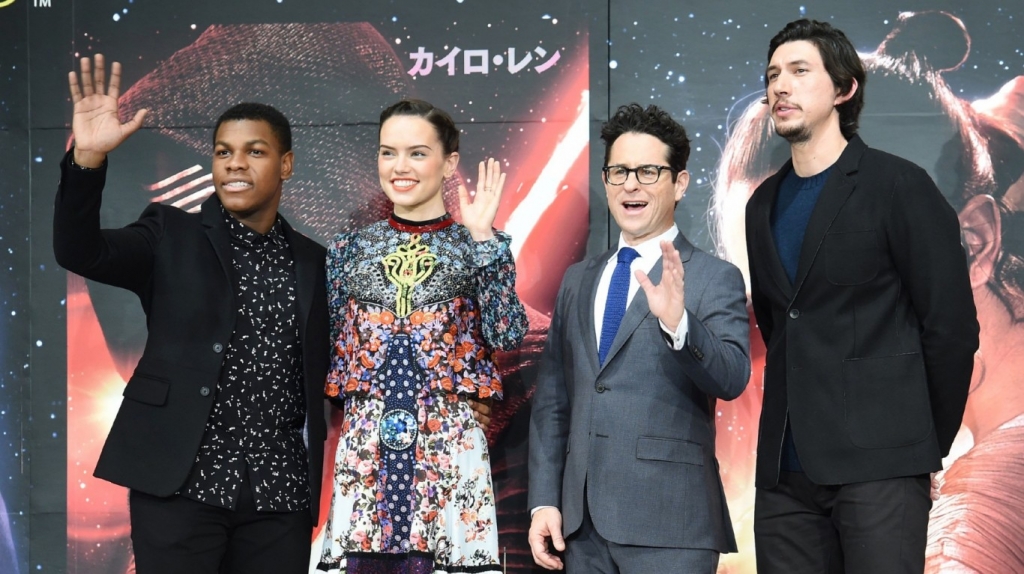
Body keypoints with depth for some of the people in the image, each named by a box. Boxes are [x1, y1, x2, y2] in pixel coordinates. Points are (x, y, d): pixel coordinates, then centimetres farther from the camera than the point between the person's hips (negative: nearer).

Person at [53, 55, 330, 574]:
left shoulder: (314, 263, 12)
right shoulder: (172, 237, 5)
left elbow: (323, 378, 15)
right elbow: (79, 252, -11)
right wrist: (88, 158, -25)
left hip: (279, 494, 3)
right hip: (182, 484, -2)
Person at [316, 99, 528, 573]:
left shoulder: (480, 245, 4)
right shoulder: (350, 248, 9)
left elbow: (508, 336, -11)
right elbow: (325, 349, 11)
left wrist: (482, 237, -11)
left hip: (449, 443, -2)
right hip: (364, 443, 2)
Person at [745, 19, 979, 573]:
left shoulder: (898, 186, -4)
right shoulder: (763, 205, 14)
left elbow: (951, 326, -4)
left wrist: (926, 443, 0)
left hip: (878, 464, -5)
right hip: (785, 466, 6)